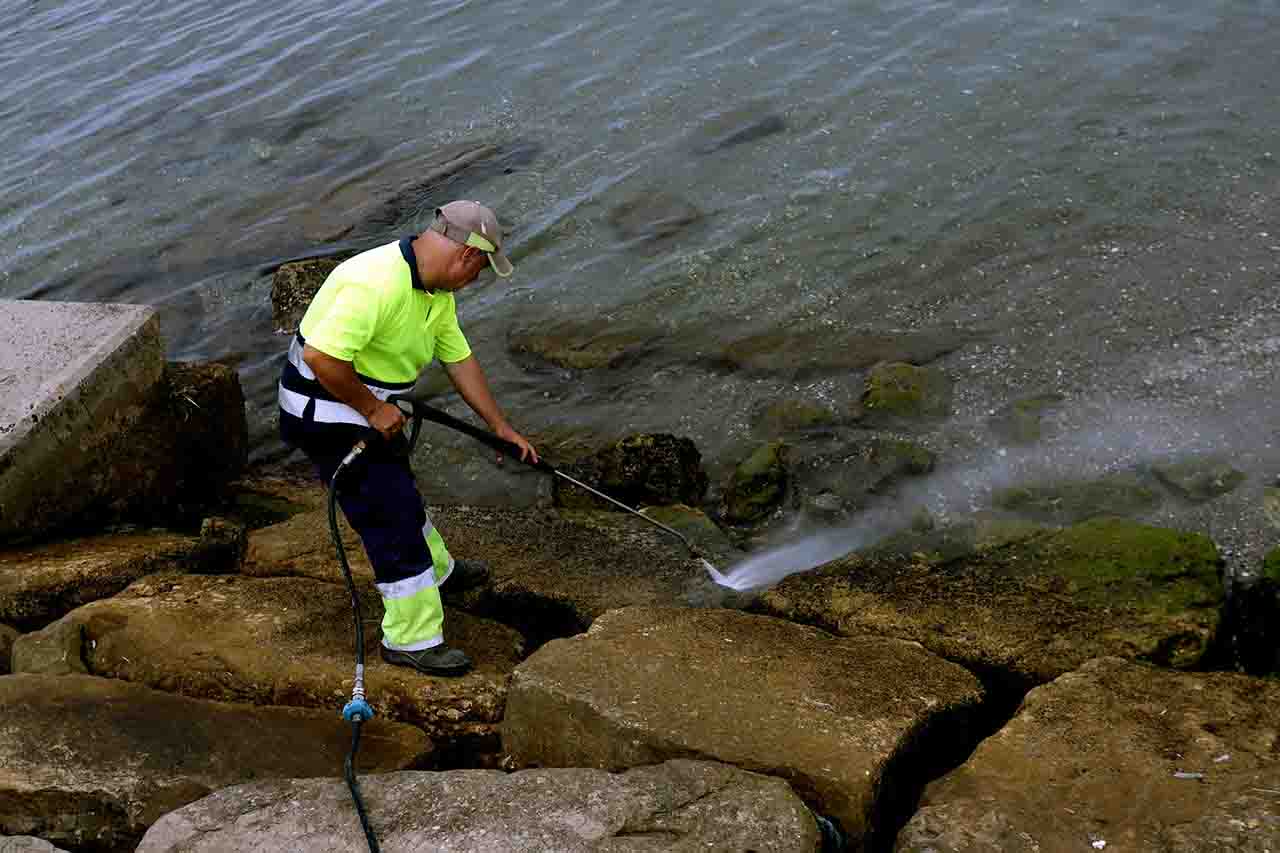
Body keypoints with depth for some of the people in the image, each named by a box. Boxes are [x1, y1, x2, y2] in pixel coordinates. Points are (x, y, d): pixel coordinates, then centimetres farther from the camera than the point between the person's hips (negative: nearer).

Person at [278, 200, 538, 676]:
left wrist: (501, 428, 15)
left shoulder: (438, 291, 2)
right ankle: (412, 640, 6)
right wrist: (373, 410, -22)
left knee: (399, 489, 29)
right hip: (325, 411, -10)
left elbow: (460, 361, 13)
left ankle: (436, 570, 53)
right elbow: (321, 357, -34)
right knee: (390, 517, -5)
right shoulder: (377, 283, -31)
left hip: (369, 406, 10)